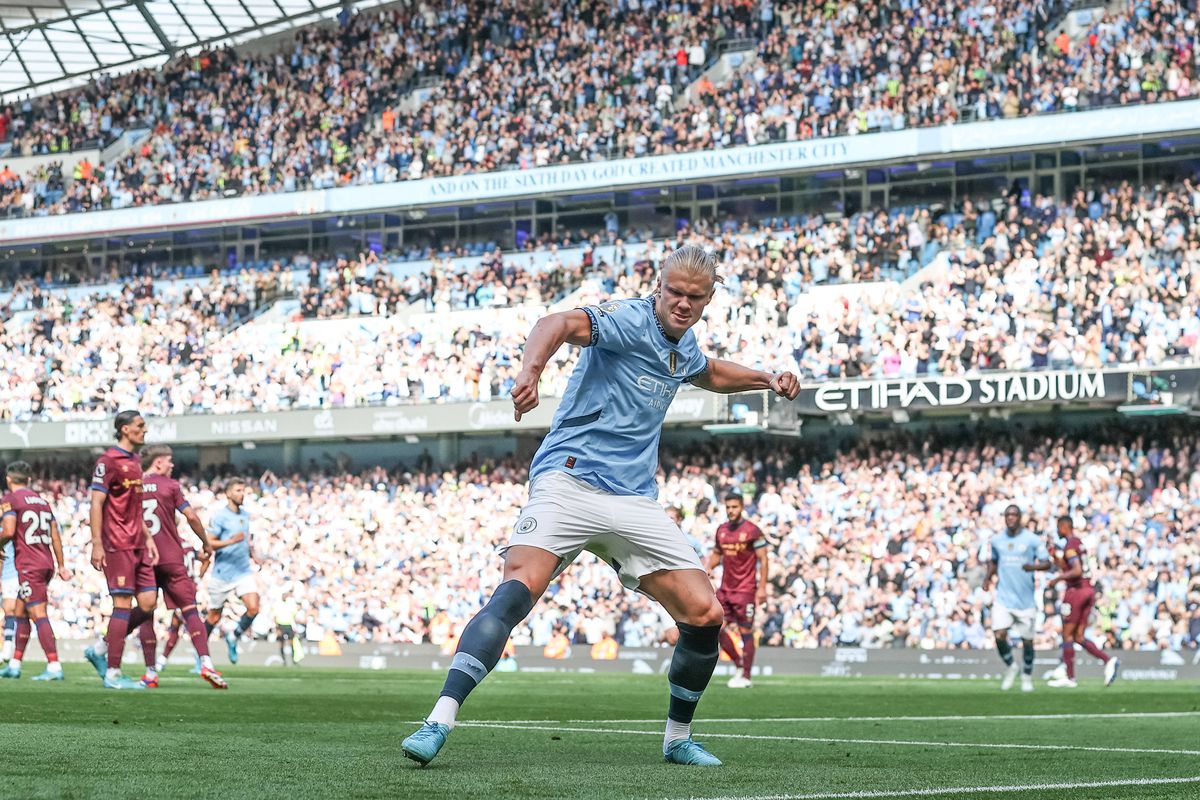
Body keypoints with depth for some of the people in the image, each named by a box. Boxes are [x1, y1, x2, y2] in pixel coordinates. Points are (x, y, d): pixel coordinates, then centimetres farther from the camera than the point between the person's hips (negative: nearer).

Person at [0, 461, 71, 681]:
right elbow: (55, 536, 17)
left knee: (38, 615, -11)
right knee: (20, 612, 17)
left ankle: (54, 667, -19)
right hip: (47, 562, 8)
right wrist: (61, 566, 21)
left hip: (29, 564, -8)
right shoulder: (42, 500, 17)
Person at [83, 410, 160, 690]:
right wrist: (97, 544, -18)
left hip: (138, 546, 9)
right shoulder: (109, 461, -9)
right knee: (123, 604, -9)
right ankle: (113, 674, -5)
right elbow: (96, 503, -13)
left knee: (148, 604, 3)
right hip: (118, 546, -9)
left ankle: (100, 649, 16)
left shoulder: (134, 462, 18)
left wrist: (147, 537, 19)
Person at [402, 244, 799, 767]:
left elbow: (710, 374, 44)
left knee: (705, 615, -3)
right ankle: (439, 722, -31)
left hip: (636, 502, 7)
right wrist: (531, 369, -50)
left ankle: (678, 738, 18)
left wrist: (767, 380, 30)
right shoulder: (629, 320, -8)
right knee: (518, 590, -28)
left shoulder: (683, 347, 17)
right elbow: (560, 325, -30)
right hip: (569, 482, -7)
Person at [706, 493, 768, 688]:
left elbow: (763, 560, -8)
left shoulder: (752, 531, -8)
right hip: (725, 589, 6)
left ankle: (745, 677, 2)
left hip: (745, 589, -6)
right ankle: (739, 664, 18)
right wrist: (709, 567, 2)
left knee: (746, 632, -4)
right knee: (718, 630, 1)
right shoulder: (721, 530, 10)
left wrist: (762, 588, -13)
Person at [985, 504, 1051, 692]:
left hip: (1026, 599, -2)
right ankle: (1011, 667, 15)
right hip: (1003, 598, 2)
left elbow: (1047, 563, -6)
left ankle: (1027, 677, 27)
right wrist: (988, 576, 4)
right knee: (999, 636, -13)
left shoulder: (1032, 539, -5)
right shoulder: (997, 541, 7)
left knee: (1027, 640, 5)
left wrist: (1033, 566, -27)